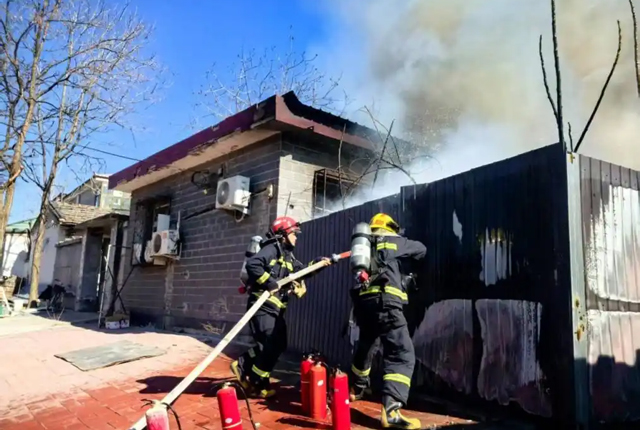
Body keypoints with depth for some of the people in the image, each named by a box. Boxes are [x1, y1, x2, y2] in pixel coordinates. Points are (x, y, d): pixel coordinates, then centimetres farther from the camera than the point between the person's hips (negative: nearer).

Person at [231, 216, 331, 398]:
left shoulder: (287, 255, 19)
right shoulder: (272, 249, -11)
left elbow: (301, 270, 25)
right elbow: (252, 264, -26)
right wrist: (269, 282, -24)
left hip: (275, 309, 10)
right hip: (263, 306, -10)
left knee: (279, 345, 12)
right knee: (270, 346, -7)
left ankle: (243, 366, 22)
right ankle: (259, 385, 9)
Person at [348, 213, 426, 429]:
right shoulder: (392, 241, 10)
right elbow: (421, 250, 21)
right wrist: (404, 258, 40)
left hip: (363, 302, 7)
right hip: (385, 302, -7)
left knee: (365, 346, 28)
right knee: (402, 355, -10)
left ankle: (357, 388, 46)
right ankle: (391, 410, -25)